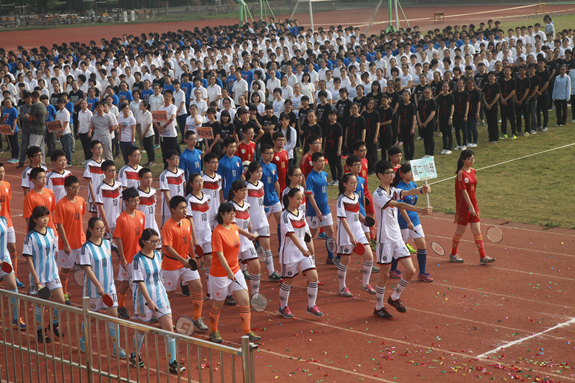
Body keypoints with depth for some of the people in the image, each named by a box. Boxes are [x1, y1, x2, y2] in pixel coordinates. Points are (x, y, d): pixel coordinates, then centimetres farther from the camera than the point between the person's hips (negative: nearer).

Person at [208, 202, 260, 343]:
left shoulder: (234, 227, 2)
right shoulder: (218, 232, -20)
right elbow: (220, 255, -25)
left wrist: (249, 235, 41)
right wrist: (229, 272, -31)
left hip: (235, 271, 7)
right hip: (220, 274, -6)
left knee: (245, 301, -1)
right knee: (218, 304, 10)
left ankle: (247, 332, 7)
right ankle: (213, 332, 29)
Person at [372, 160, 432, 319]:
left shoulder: (393, 191, 10)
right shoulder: (378, 195, -15)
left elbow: (408, 192, -8)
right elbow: (398, 205, -29)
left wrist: (421, 190, -31)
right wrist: (420, 210, -40)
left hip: (397, 237, 7)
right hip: (385, 239, -7)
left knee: (410, 270, 3)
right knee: (384, 274, 2)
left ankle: (394, 298, 23)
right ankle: (378, 307, 17)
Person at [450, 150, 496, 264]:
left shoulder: (473, 171, 7)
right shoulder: (461, 173, -16)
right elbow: (464, 191, -20)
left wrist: (474, 205, 16)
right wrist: (470, 207, -23)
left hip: (473, 204, 7)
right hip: (464, 206, -7)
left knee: (477, 230, 5)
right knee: (460, 230, 6)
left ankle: (482, 257, 6)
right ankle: (453, 254, 23)